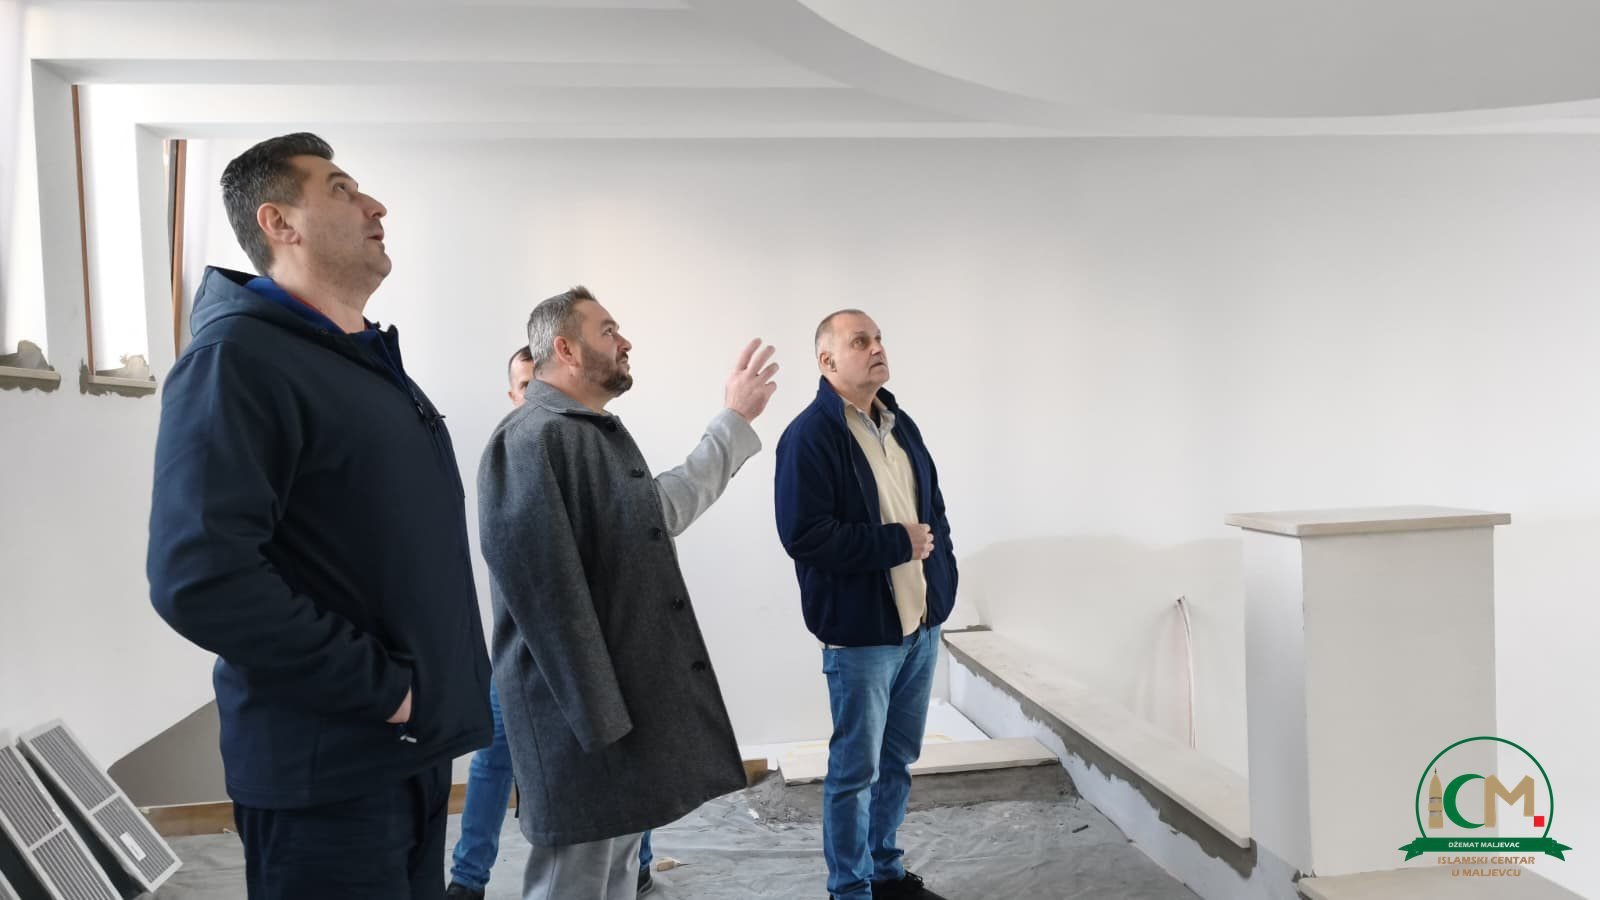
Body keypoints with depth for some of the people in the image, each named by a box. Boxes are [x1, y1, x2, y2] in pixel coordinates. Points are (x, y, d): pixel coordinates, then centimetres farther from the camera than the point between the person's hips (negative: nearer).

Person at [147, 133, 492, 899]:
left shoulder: (373, 364, 15)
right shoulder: (238, 357, -14)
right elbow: (199, 577, -25)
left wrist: (432, 693, 12)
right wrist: (380, 688, -19)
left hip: (414, 749, 8)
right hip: (328, 767, -8)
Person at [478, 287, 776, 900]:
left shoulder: (603, 433, 13)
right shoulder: (532, 441, -18)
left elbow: (662, 508, 25)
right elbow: (547, 596, -23)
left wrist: (735, 420, 25)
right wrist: (599, 719, -23)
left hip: (635, 695, 10)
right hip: (584, 710, -9)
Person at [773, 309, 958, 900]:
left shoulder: (901, 425, 11)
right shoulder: (809, 436, -14)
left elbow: (934, 509, 19)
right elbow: (803, 534, -23)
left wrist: (941, 579, 4)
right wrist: (896, 543, -16)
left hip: (922, 623, 7)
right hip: (861, 632, -7)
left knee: (897, 761, 18)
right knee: (856, 770, 5)